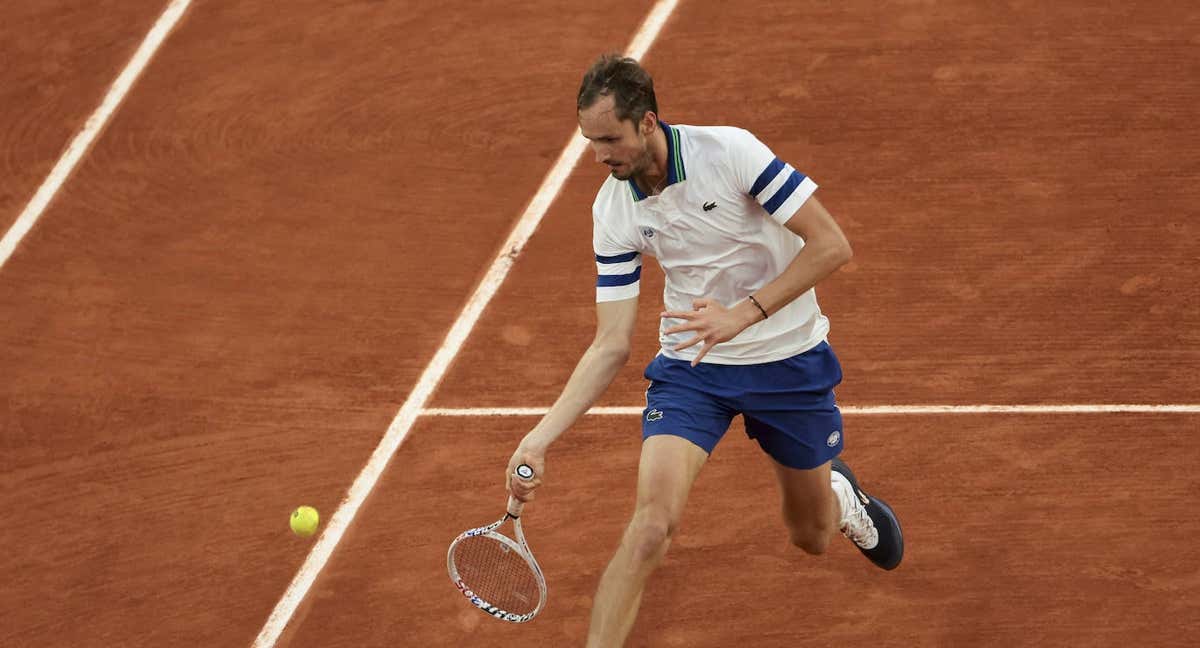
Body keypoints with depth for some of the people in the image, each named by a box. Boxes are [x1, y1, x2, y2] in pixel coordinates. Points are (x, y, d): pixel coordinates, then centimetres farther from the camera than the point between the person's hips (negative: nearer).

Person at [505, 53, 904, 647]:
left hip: (787, 361, -1)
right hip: (690, 366, 1)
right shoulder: (612, 211, -9)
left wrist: (742, 314, -29)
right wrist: (540, 436, -14)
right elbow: (611, 345, -5)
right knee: (651, 523, -21)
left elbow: (831, 245, -21)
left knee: (811, 537, 16)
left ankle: (840, 494, 53)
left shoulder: (730, 152, -22)